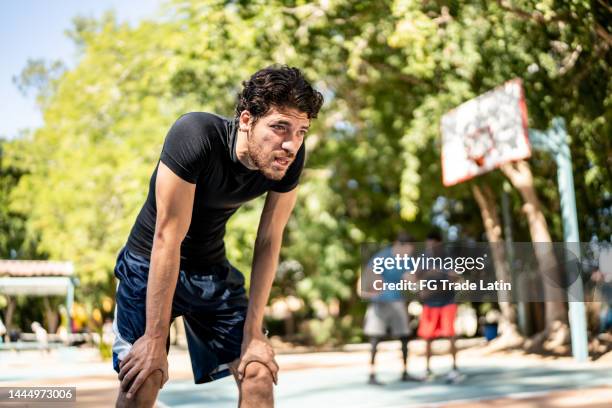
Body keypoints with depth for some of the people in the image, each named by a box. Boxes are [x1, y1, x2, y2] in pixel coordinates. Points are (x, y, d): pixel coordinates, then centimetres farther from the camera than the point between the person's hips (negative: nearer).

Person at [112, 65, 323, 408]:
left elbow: (269, 243, -10)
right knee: (143, 379, -19)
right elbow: (168, 238, -29)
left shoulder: (291, 157, -18)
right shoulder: (195, 136, -31)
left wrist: (253, 332, -9)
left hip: (212, 271, 4)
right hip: (151, 266, -4)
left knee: (260, 373, -3)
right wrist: (156, 340, -25)